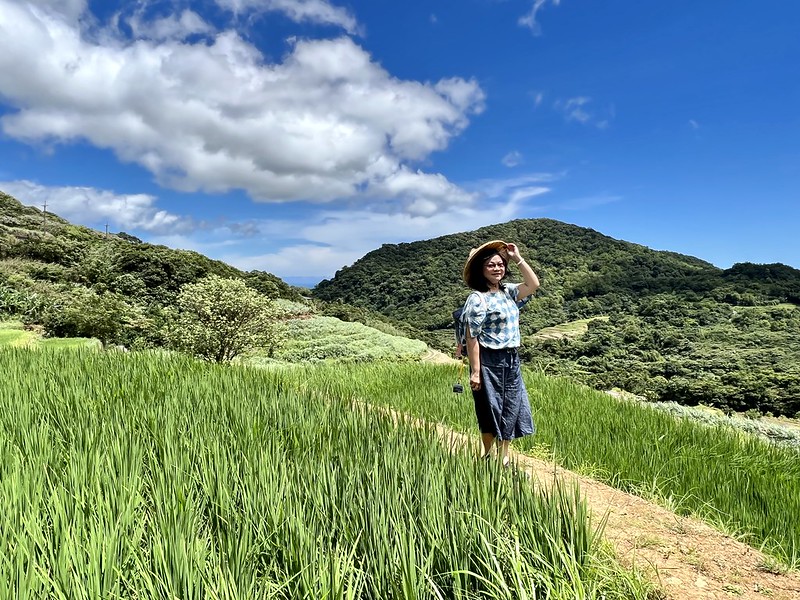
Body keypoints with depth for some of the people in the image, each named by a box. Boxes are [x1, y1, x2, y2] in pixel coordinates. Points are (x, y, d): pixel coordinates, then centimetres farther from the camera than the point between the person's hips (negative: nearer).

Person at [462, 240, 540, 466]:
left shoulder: (507, 291, 8)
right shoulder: (477, 299, -14)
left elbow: (533, 284, 6)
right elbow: (472, 338, -17)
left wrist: (518, 258, 1)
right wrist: (475, 372, -19)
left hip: (511, 361, 8)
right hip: (489, 362, -8)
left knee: (511, 409, 15)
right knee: (491, 411, 6)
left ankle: (503, 459, 30)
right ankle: (488, 457, 24)